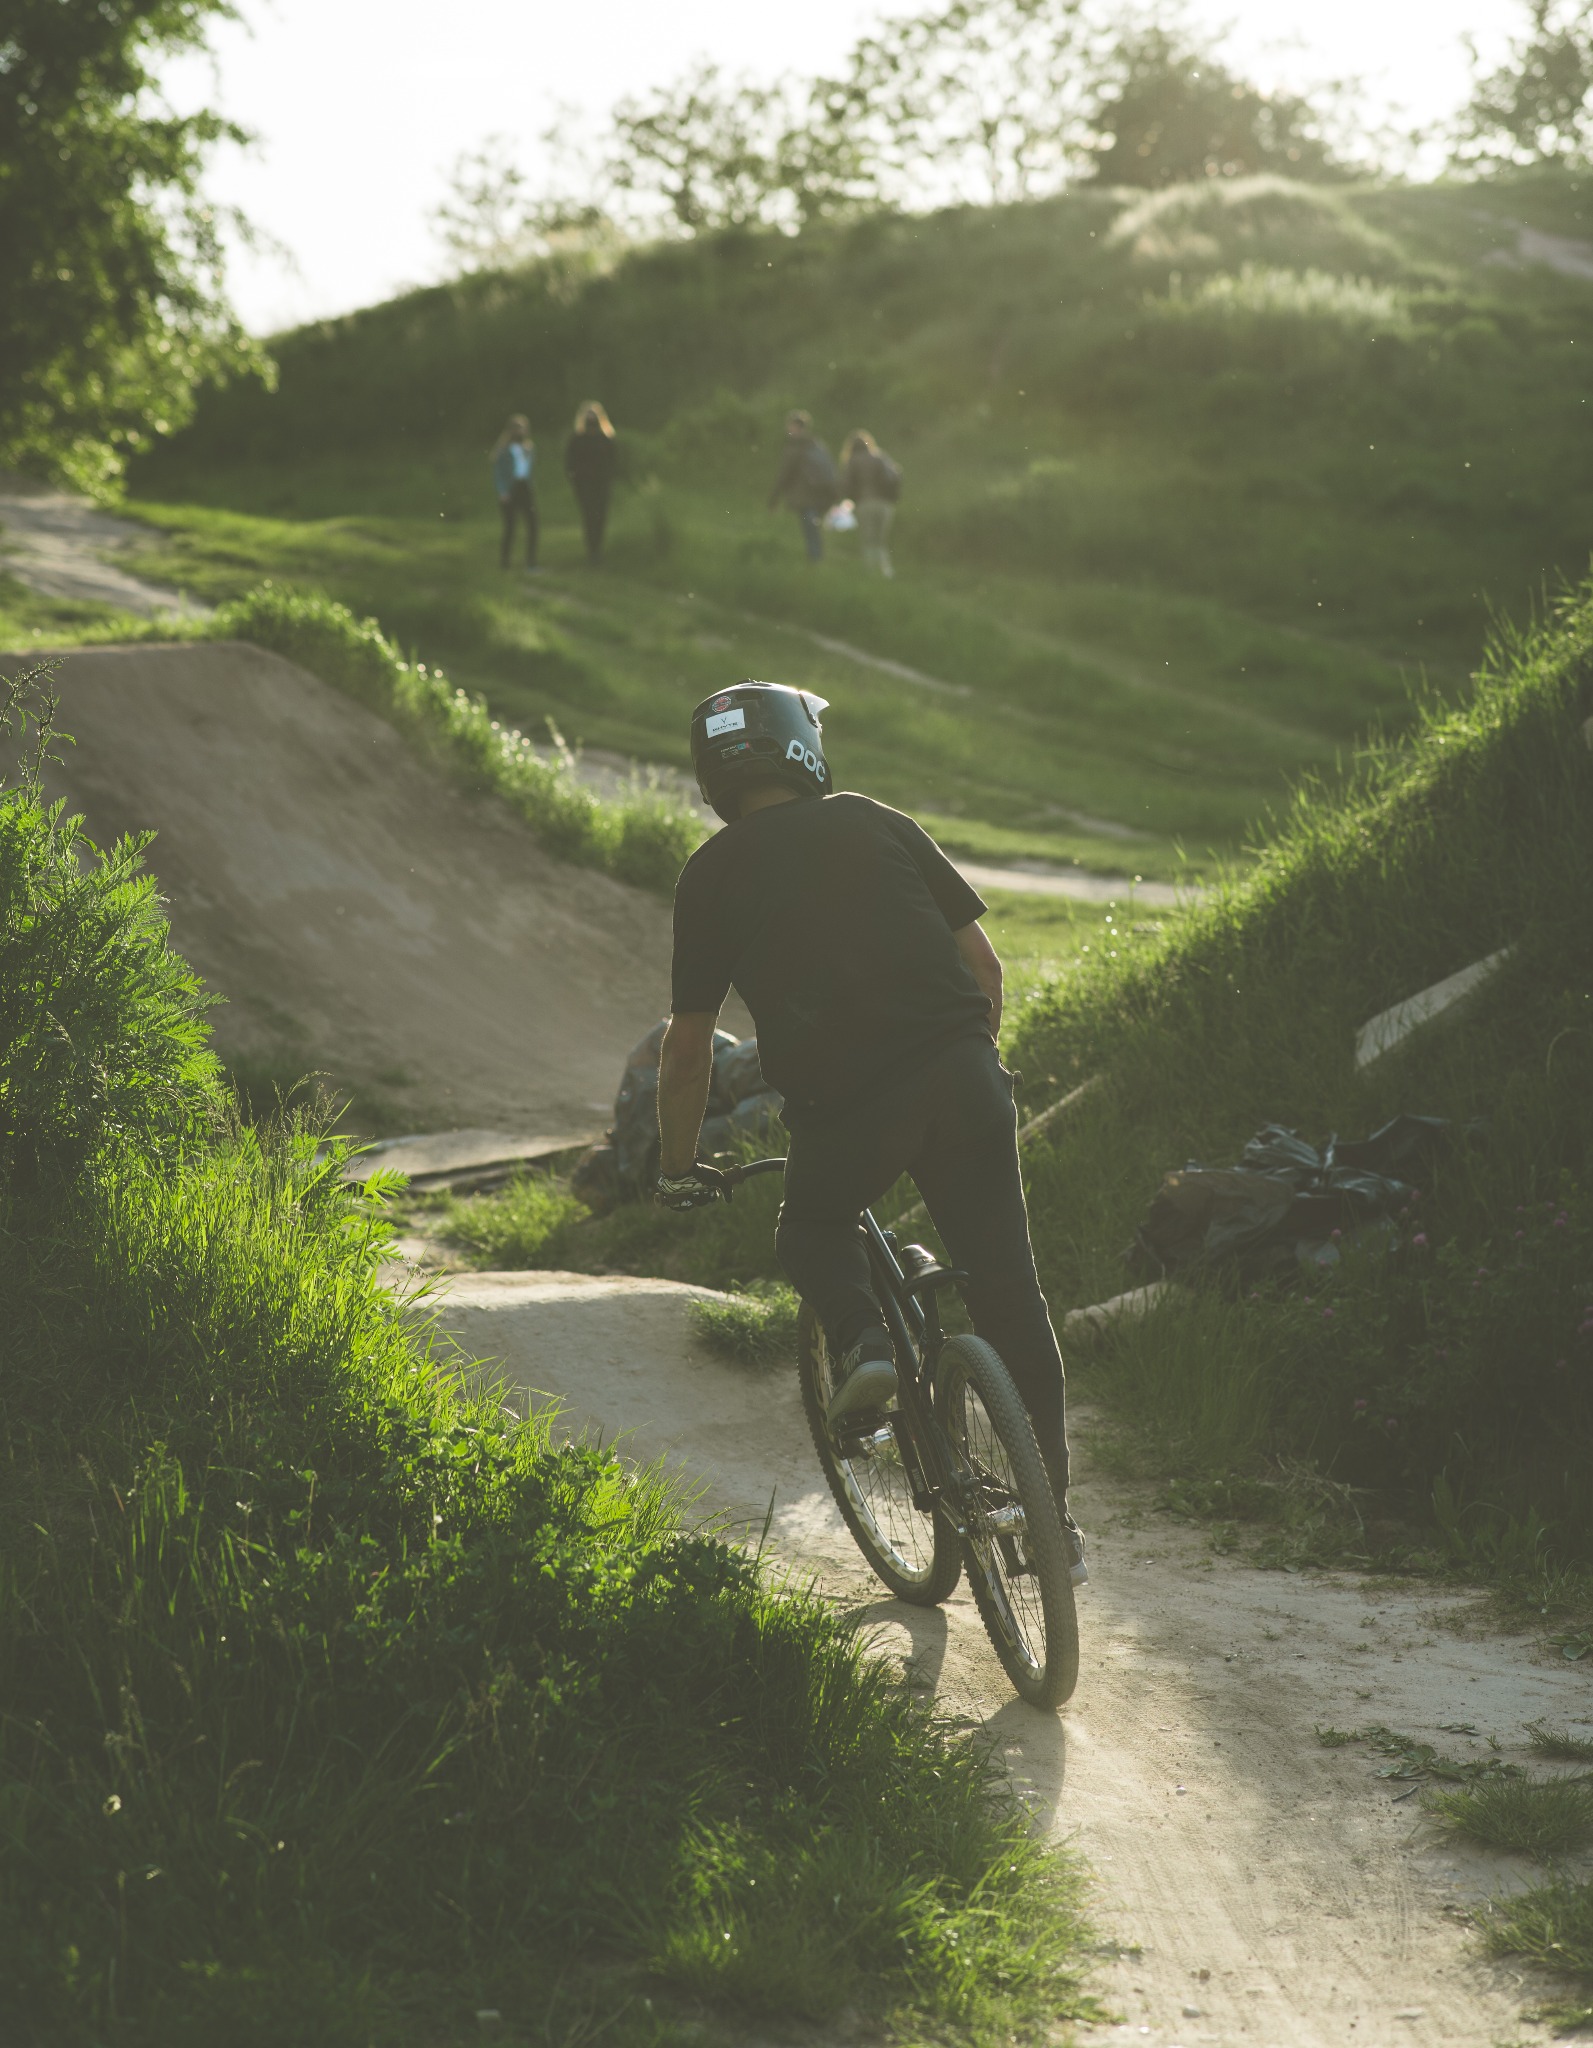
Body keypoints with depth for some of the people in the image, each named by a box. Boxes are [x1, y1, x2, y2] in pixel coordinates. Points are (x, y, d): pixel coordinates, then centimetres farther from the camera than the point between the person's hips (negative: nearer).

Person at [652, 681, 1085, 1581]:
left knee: (813, 1235, 29)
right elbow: (984, 963, 15)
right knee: (1008, 1293, 11)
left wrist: (679, 1170, 26)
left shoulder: (713, 873, 12)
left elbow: (689, 1048, 14)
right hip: (961, 1079, 1)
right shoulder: (881, 825, 16)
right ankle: (1051, 1512, 13)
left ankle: (864, 1338, 0)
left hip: (841, 1106, -1)